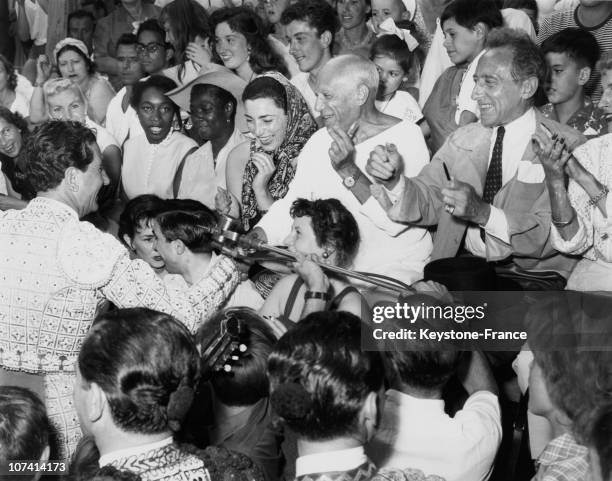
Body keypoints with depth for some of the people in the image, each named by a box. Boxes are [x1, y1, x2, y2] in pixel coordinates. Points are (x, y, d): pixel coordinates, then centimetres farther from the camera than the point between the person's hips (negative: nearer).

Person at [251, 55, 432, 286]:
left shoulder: (405, 136, -8)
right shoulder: (319, 142, 11)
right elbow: (291, 204, 10)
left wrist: (349, 172, -22)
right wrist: (259, 235, -8)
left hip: (390, 269, -6)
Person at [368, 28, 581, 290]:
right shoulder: (463, 139, 15)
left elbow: (553, 239, -16)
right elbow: (426, 203, 10)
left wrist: (483, 212, -27)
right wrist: (393, 182, -11)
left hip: (528, 278, -5)